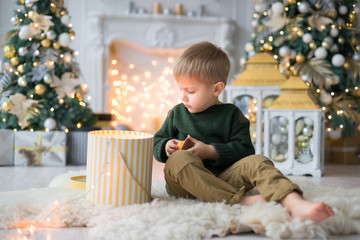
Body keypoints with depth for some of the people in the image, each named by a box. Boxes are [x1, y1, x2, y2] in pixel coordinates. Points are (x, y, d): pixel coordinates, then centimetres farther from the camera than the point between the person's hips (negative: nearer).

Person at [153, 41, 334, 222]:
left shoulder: (231, 114, 9)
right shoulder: (177, 113, 16)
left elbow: (244, 148, 0)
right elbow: (157, 141, 22)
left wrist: (210, 151, -12)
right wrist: (165, 147, -2)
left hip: (222, 178, 0)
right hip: (185, 183, 0)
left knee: (257, 162, -25)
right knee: (179, 158, -34)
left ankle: (295, 204, -50)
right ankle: (240, 200, -42)